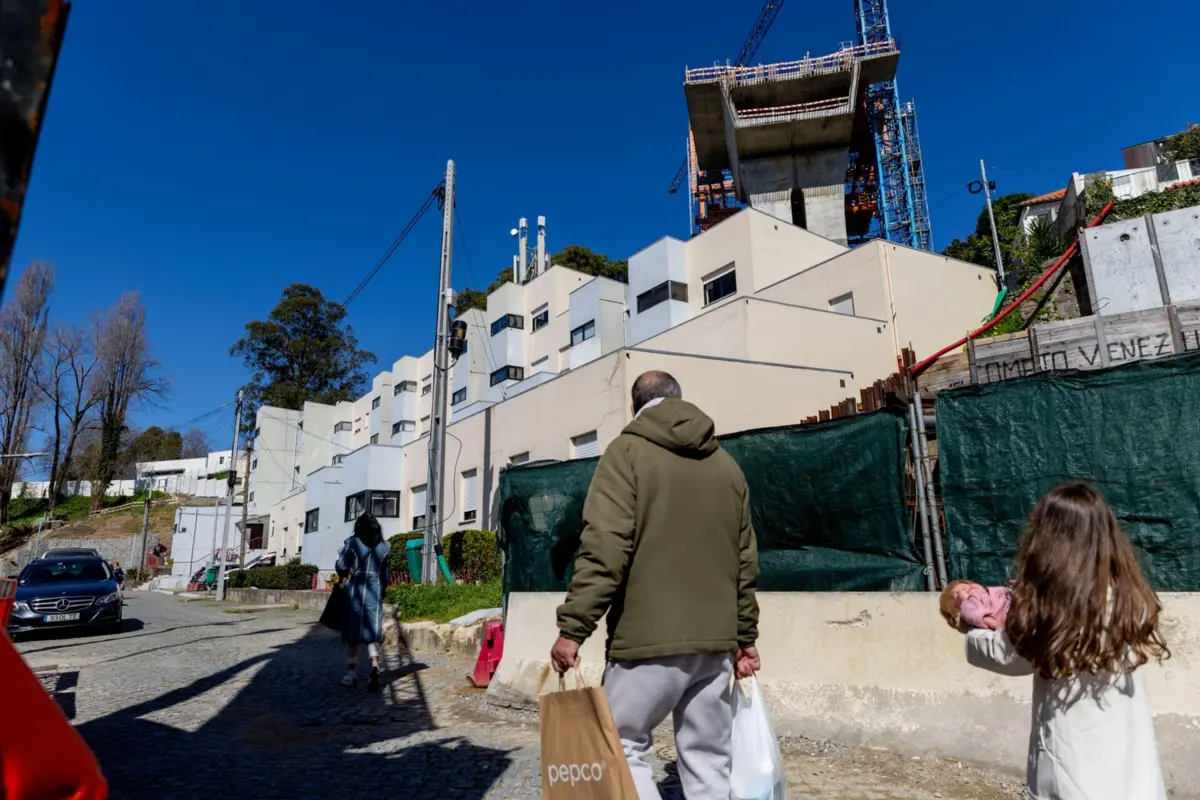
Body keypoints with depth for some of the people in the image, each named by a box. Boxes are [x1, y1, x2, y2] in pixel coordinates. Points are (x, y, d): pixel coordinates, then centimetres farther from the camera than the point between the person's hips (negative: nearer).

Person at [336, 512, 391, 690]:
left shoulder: (352, 543, -5)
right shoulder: (385, 547, 5)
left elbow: (340, 566, -13)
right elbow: (385, 574, 7)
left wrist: (344, 576, 9)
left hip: (355, 591, -2)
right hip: (375, 592, 2)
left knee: (352, 634, 10)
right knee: (372, 632, 7)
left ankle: (352, 674, 17)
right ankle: (375, 665, -15)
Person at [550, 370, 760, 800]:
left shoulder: (628, 450, -3)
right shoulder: (726, 464, 13)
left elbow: (604, 548, -14)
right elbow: (745, 561, 14)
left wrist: (572, 628, -11)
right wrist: (744, 637, 21)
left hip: (649, 637, -5)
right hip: (715, 640, 5)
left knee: (624, 747, 10)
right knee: (709, 760, 15)